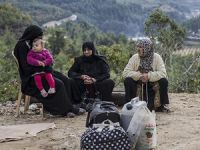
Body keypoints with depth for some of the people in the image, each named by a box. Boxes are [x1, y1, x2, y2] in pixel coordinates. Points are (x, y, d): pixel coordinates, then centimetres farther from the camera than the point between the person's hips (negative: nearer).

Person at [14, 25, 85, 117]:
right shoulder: (22, 46, -13)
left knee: (65, 80, -8)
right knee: (58, 84, -23)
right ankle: (67, 109, -11)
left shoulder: (31, 44, 14)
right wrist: (43, 68, -15)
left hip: (40, 72, 9)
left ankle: (66, 109, -12)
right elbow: (26, 67, -18)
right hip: (31, 77, -9)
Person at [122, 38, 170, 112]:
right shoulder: (135, 57, -4)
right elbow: (125, 72, -12)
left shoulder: (156, 57, -7)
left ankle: (163, 105, -10)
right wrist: (139, 75, -27)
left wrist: (148, 76, -33)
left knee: (163, 81, -27)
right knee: (128, 80, -26)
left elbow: (163, 73, -18)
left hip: (152, 85, -1)